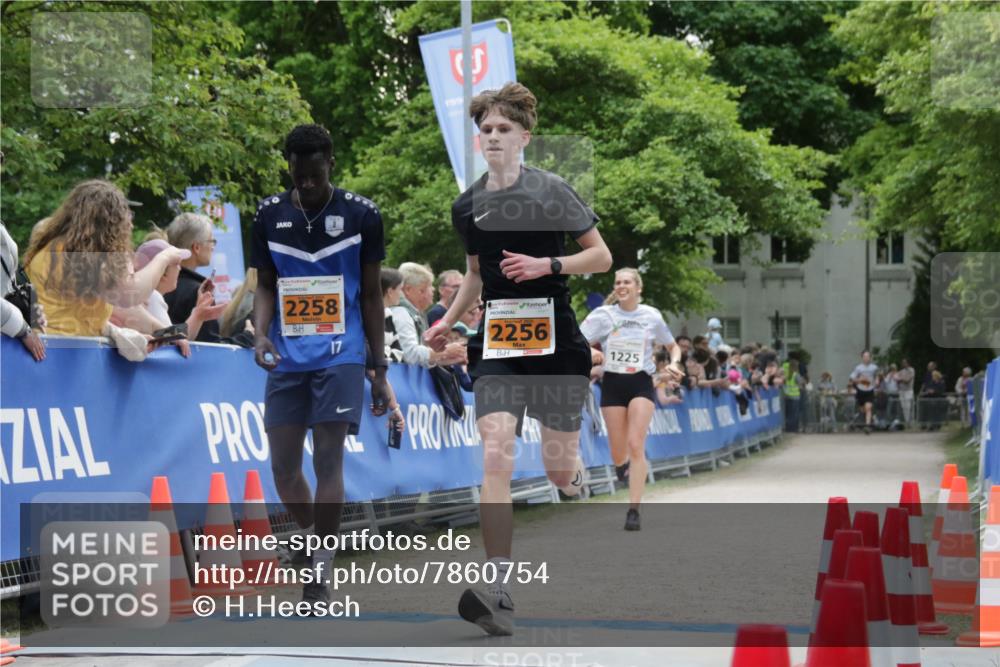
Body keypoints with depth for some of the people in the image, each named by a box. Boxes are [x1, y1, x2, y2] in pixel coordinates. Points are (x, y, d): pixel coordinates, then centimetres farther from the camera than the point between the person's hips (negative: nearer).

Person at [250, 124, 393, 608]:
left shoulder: (361, 215, -1)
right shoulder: (269, 215, 5)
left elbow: (371, 295, 5)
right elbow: (265, 286, 12)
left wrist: (380, 369, 4)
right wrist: (260, 333, -9)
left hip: (341, 354, -3)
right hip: (287, 356, 3)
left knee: (328, 460, -8)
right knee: (283, 467, 3)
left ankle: (321, 574, -2)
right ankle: (313, 540, 28)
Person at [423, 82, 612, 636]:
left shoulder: (551, 191, -5)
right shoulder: (466, 208, 7)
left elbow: (601, 257, -2)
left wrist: (546, 265, -16)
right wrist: (448, 320, 11)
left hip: (555, 340, -2)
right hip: (497, 343, 2)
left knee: (560, 468, 5)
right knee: (495, 454, -17)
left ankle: (578, 484, 47)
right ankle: (498, 590, -21)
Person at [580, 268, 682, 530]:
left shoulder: (652, 316, 2)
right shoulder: (603, 315, -1)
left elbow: (673, 346, 16)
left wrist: (674, 364, -4)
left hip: (641, 383, -1)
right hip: (612, 384, 1)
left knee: (635, 445, -16)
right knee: (618, 456, 4)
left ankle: (634, 511, -14)